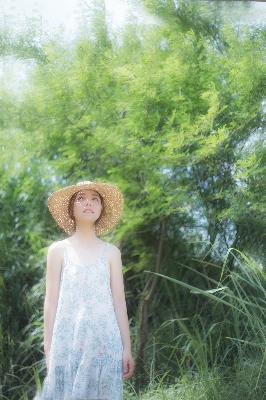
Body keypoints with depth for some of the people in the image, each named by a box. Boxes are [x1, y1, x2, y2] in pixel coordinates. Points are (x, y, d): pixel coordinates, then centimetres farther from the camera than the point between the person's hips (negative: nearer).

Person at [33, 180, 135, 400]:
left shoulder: (111, 252, 10)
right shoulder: (58, 249, 6)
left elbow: (119, 301, 9)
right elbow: (51, 301, 4)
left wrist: (127, 348, 5)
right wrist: (48, 348, -1)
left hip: (105, 340, 1)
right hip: (68, 340, -1)